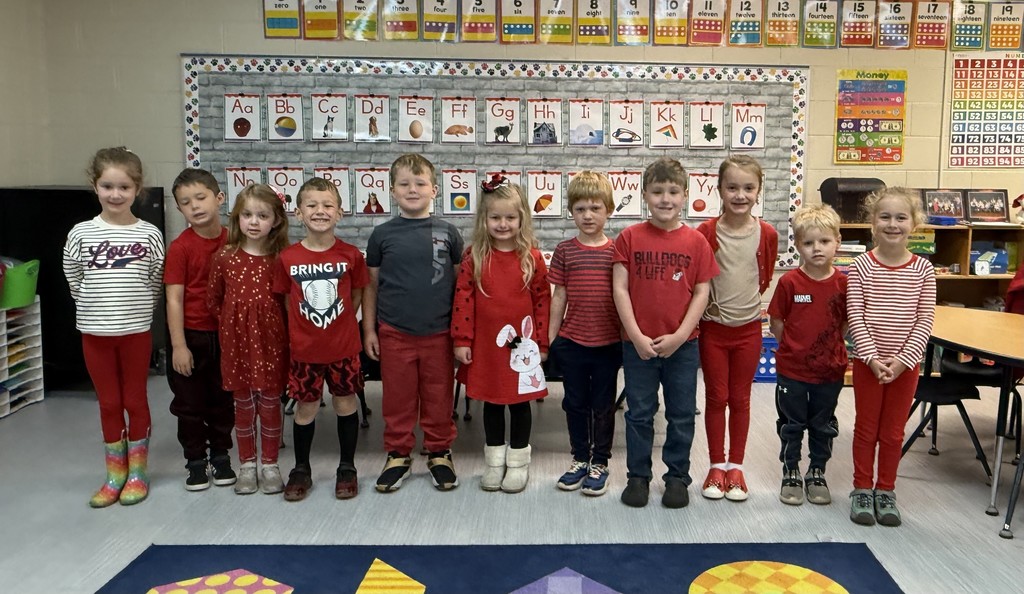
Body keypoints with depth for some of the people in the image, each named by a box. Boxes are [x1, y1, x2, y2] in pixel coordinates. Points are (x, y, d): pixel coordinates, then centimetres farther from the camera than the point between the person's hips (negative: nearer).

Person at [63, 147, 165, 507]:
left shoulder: (149, 235, -6)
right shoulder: (81, 234, -3)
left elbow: (155, 284, 1)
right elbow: (74, 281, 5)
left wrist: (135, 311, 1)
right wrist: (97, 309, 2)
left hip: (136, 331, -1)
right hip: (94, 332, 1)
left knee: (135, 401, 10)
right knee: (108, 403, 12)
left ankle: (137, 472, 24)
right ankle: (115, 474, 25)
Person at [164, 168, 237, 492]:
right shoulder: (180, 247, -11)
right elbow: (174, 298, -12)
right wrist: (178, 345, -15)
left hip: (225, 334, 3)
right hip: (191, 335, -3)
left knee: (224, 399, 14)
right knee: (190, 402, 8)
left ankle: (221, 454, 30)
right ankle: (195, 460, 23)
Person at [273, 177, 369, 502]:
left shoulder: (350, 255, -7)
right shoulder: (288, 258, -6)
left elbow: (357, 296, 4)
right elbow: (286, 300, 5)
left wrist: (338, 324, 0)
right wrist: (302, 328, 0)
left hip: (344, 346, 0)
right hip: (304, 348, 0)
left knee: (346, 404, 11)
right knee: (305, 408, 12)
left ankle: (347, 468, 27)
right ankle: (301, 469, 30)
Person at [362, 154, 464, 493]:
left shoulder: (447, 233, 0)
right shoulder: (382, 235, 1)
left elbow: (460, 282, 5)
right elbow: (371, 284, 7)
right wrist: (369, 329, 4)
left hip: (438, 334, 0)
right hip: (394, 334, 0)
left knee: (438, 398, 10)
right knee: (397, 399, 11)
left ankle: (439, 452, 27)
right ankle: (398, 455, 27)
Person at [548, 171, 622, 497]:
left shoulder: (617, 251, -2)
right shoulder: (565, 251, 0)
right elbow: (559, 296, 4)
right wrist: (551, 336, 4)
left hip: (608, 342, -1)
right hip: (571, 341, 1)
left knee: (603, 405, 10)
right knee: (575, 403, 13)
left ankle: (600, 462, 25)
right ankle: (580, 459, 30)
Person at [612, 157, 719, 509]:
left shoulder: (696, 241, -2)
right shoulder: (630, 237, -3)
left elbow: (701, 292, -2)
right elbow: (619, 288, -6)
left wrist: (679, 336, -11)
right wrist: (637, 336, -12)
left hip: (682, 344, 1)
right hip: (638, 344, 0)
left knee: (682, 414, 12)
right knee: (639, 413, 11)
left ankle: (678, 477, 27)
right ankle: (638, 476, 26)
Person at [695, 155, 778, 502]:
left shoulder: (767, 234, -5)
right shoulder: (706, 232, -10)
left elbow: (766, 276, 9)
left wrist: (746, 300, 7)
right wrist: (708, 303, -4)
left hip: (748, 327, 1)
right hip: (713, 327, -1)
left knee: (740, 399, 10)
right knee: (716, 397, 8)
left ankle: (735, 467, 22)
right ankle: (717, 466, 20)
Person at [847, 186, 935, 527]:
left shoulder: (922, 270, -4)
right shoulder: (862, 266, -7)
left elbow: (924, 321, -5)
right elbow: (855, 317, -10)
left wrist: (904, 359, -14)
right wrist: (872, 358, -16)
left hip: (906, 364, 1)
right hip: (868, 361, -1)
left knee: (893, 431, 13)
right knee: (866, 428, 11)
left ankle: (885, 491, 28)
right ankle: (862, 489, 25)